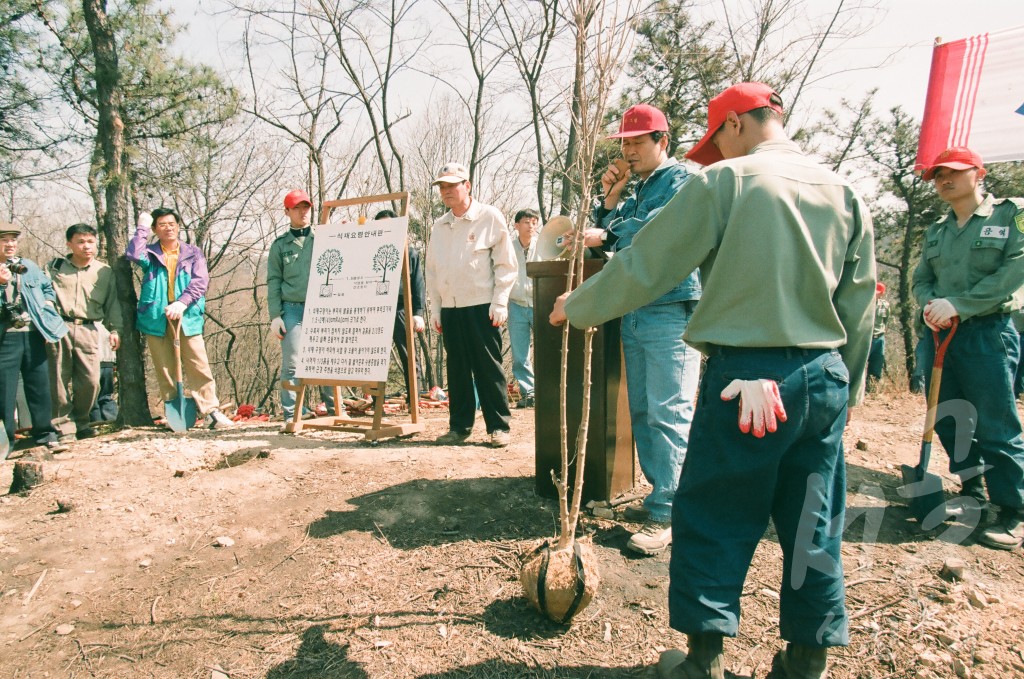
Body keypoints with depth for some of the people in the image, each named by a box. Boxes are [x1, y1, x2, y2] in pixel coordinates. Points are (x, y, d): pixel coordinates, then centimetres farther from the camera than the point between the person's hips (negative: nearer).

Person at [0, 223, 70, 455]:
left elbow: (47, 288, 19)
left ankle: (44, 433, 16)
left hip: (33, 334, 3)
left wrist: (47, 309, 5)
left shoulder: (29, 266, 12)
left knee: (40, 386, 7)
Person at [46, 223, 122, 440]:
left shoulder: (105, 272, 12)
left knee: (90, 380, -4)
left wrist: (114, 329, 5)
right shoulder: (55, 266, 10)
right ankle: (64, 426, 10)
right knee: (60, 380, 0)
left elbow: (112, 302, 13)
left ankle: (80, 422, 15)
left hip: (88, 330, 1)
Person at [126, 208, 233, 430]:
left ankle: (210, 411, -5)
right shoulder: (150, 253, 13)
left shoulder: (193, 253, 11)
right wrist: (142, 227, 0)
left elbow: (201, 282, -2)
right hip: (156, 318, 1)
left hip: (187, 318, -1)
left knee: (199, 366, -6)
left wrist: (182, 303, -16)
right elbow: (133, 254, -11)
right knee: (165, 370, 4)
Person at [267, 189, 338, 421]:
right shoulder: (280, 245, 13)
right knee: (291, 363, -4)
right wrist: (275, 315, 1)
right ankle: (291, 413, 2)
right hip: (292, 309, 0)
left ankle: (335, 408, 8)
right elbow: (274, 282, 9)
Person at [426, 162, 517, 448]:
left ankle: (498, 426, 7)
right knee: (456, 368, 8)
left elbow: (506, 265, -3)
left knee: (488, 367, -2)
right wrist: (435, 309, 11)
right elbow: (431, 271, 17)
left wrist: (499, 304, -9)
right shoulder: (438, 227, 14)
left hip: (481, 306, -5)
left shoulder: (490, 217, -1)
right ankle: (459, 426, 17)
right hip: (450, 308, 5)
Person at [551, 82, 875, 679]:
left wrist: (577, 306, 8)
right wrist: (847, 388, 19)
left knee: (712, 522, 8)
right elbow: (860, 306, 10)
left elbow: (646, 265, -7)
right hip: (826, 379, 6)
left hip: (744, 376, -6)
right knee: (815, 528, 15)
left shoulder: (724, 182, -7)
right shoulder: (843, 191, 9)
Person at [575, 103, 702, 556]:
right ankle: (660, 497, 21)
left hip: (671, 312, -9)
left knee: (668, 413, -9)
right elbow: (610, 239, 17)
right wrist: (610, 198, 8)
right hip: (635, 313, 9)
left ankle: (667, 515, -4)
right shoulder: (637, 191, 24)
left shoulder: (680, 179, -2)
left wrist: (606, 235, -19)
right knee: (642, 413, 11)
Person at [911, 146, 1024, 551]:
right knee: (947, 420, 11)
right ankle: (972, 492, 28)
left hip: (989, 333, -6)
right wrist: (929, 304, -10)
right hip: (943, 335, 6)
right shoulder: (936, 232, 16)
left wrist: (957, 304, -18)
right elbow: (920, 278, 13)